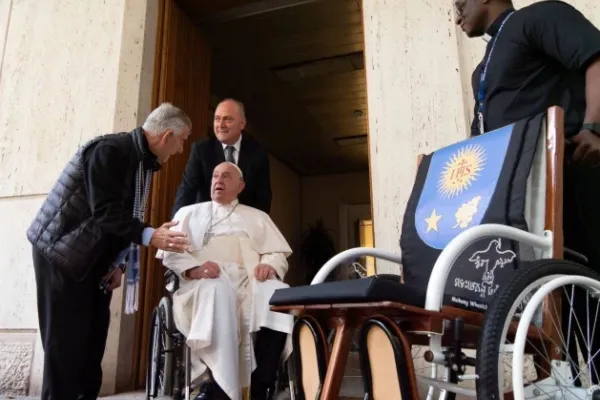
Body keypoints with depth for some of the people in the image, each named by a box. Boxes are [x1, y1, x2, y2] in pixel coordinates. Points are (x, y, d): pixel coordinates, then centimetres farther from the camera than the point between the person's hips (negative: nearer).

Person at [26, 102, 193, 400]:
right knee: (66, 337, -3)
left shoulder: (145, 161, 5)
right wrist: (149, 236, -38)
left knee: (93, 334, 8)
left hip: (96, 256, 8)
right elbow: (105, 211, -29)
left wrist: (118, 263, 3)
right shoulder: (110, 150, -22)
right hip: (63, 251, -8)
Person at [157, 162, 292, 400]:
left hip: (248, 283, 2)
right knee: (216, 291, -39)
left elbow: (279, 254, 17)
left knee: (279, 293, -33)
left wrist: (270, 264, -8)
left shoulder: (257, 217, 29)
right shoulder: (190, 213, 26)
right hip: (205, 284, -1)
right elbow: (171, 251, 10)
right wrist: (193, 268, -12)